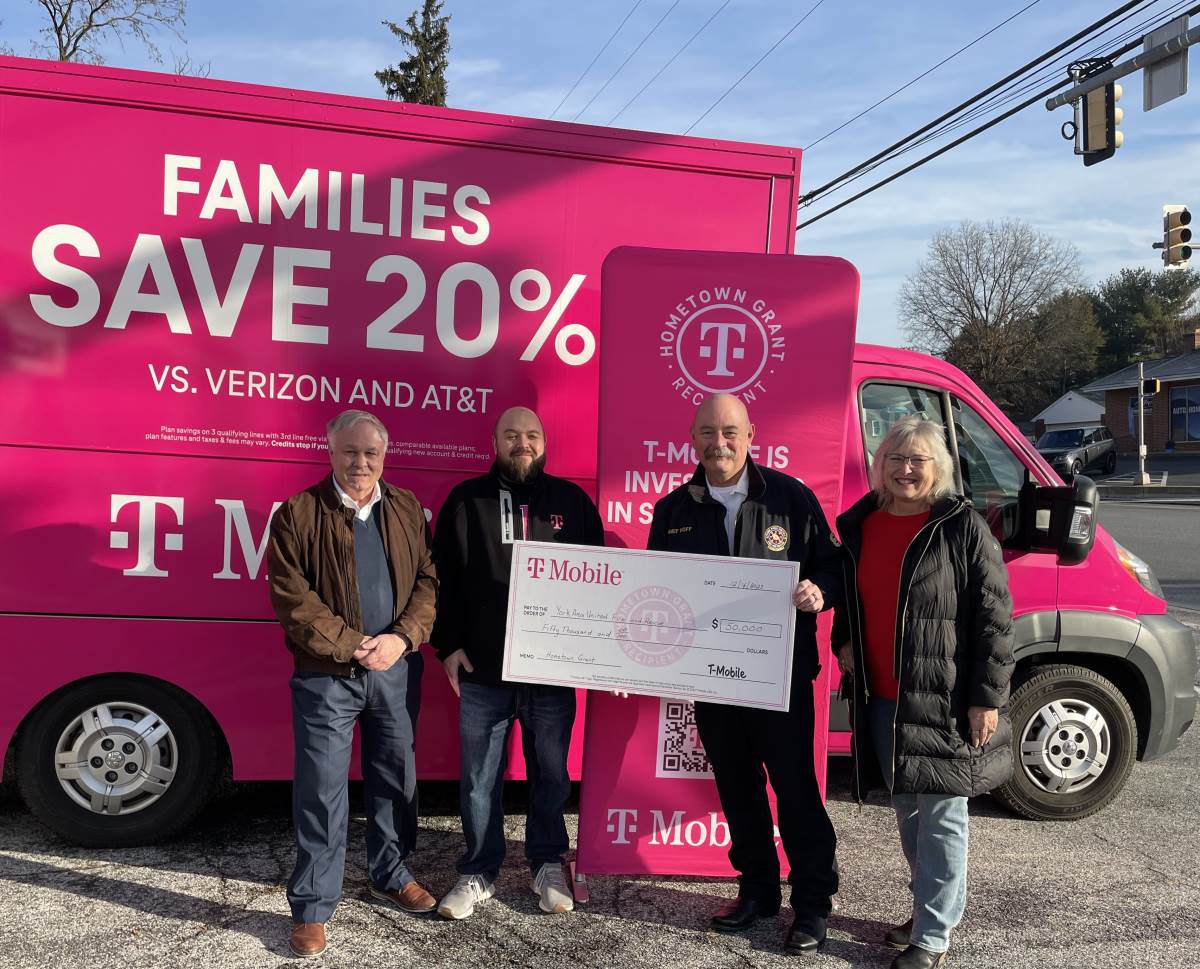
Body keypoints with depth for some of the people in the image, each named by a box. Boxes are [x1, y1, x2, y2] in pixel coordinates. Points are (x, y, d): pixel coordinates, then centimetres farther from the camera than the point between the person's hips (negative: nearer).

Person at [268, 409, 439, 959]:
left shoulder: (407, 511, 6)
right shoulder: (298, 514, -6)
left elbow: (428, 580, 4)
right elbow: (292, 598, -11)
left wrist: (401, 638, -11)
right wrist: (352, 645, -15)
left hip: (397, 670, 4)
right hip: (327, 675, -4)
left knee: (395, 776, 16)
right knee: (320, 790, 1)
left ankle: (391, 875, 35)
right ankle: (312, 907, 14)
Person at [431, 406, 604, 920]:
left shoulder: (573, 501, 6)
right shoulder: (466, 500, 3)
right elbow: (442, 577, 4)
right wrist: (448, 645, -3)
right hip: (482, 667, 0)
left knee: (551, 773, 12)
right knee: (479, 778, 8)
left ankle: (547, 865, 29)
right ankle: (478, 872, 24)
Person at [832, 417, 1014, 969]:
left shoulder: (962, 527, -10)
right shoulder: (859, 525, 7)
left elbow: (994, 617, -11)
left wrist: (987, 698, -13)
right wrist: (844, 641, 6)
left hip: (944, 699, -6)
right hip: (881, 699, 6)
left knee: (940, 817, 2)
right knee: (908, 811, 18)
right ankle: (940, 907, 36)